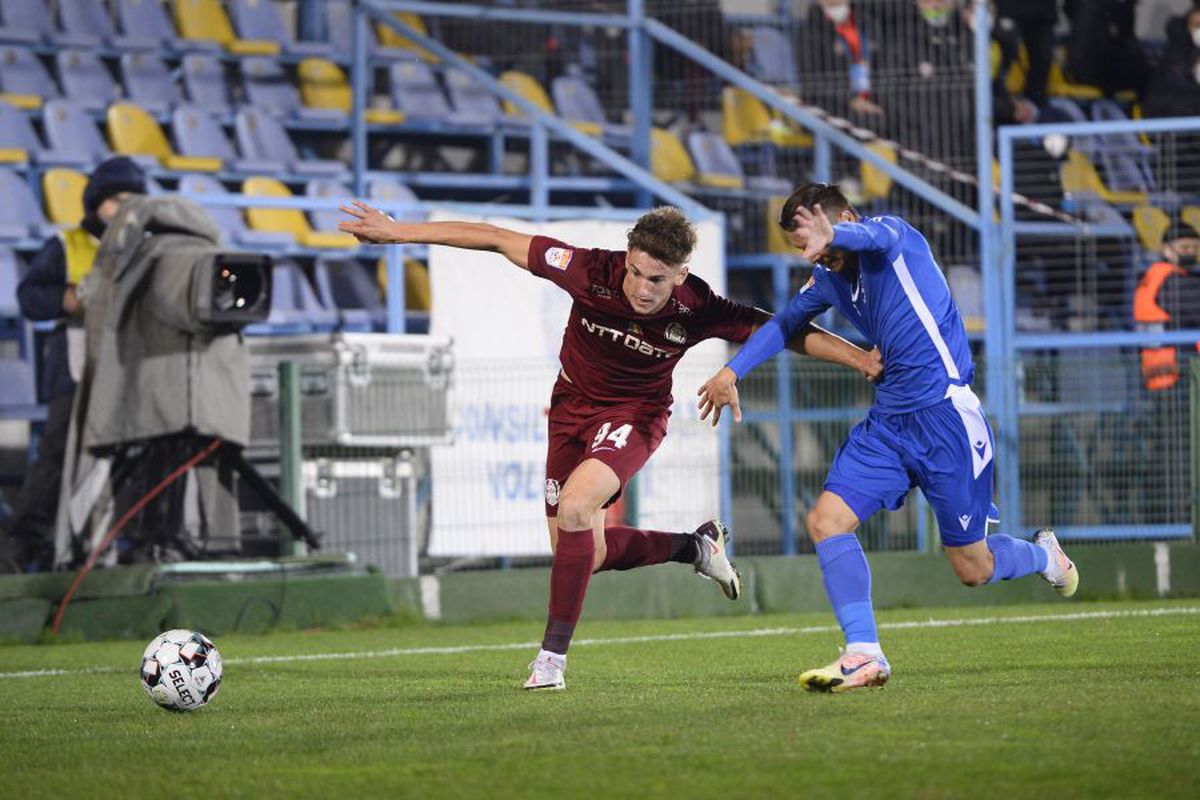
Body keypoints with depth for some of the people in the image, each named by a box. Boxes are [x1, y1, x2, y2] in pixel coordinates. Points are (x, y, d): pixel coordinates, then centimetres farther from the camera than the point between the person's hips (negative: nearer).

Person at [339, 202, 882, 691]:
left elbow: (791, 334, -17)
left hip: (635, 413, -3)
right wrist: (398, 232, -20)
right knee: (583, 554, 3)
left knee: (575, 506, -29)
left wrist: (864, 358, -27)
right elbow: (496, 241, -20)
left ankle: (553, 655, -19)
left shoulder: (697, 310, -26)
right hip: (573, 404, 3)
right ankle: (695, 547, 29)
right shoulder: (592, 273, -26)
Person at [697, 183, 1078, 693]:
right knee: (827, 520, -15)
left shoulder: (894, 235, -11)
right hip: (888, 419, 7)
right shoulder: (830, 279, 11)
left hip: (944, 411, -7)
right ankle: (863, 653, -18)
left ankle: (1043, 556, 34)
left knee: (972, 570, 1)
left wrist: (832, 237, -59)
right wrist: (732, 371, 10)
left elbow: (876, 236, -35)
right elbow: (786, 322, 25)